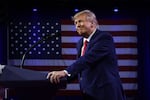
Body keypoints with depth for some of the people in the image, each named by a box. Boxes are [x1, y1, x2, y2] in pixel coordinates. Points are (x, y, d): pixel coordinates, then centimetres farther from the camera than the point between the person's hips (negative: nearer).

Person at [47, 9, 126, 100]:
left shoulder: (105, 37, -12)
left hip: (105, 92, -7)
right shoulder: (80, 43, 15)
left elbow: (89, 58, -25)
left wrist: (66, 72, -35)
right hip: (88, 92, 7)